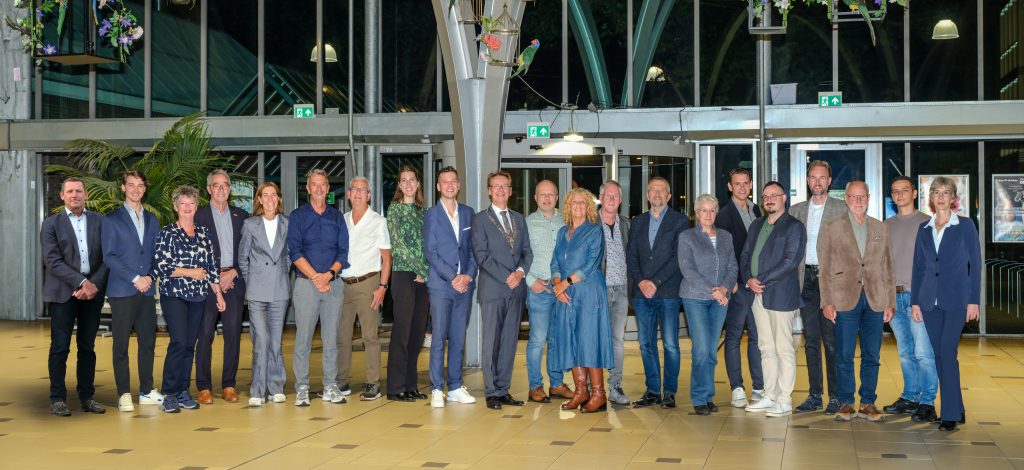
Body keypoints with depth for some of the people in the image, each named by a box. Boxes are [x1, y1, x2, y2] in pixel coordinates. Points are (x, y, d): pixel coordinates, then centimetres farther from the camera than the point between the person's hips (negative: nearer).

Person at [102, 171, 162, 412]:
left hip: (147, 290, 4)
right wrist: (135, 279, -12)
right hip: (122, 291, -4)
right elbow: (109, 257, -6)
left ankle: (147, 392, 14)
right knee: (121, 344, -1)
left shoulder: (152, 219, 15)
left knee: (148, 342, 6)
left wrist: (150, 277, -2)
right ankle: (124, 394, 4)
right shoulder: (111, 219, 1)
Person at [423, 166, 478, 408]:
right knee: (439, 339, -4)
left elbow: (473, 248, 10)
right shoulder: (431, 215, 1)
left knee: (459, 339, 8)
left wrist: (469, 275, -5)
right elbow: (431, 252, -5)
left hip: (464, 284, 4)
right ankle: (436, 390, 0)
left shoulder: (468, 213, 12)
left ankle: (455, 387, 14)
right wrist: (453, 277, -12)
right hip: (440, 285, -4)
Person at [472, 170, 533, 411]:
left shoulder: (519, 219, 17)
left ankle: (503, 390, 12)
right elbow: (482, 255, -8)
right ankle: (492, 392, 3)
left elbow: (527, 251, 12)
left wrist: (520, 271, -8)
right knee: (491, 342, -2)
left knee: (510, 341, 6)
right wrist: (506, 278, -14)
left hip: (516, 289, 5)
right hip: (492, 289, -5)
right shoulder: (480, 219, 1)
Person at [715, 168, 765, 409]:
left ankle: (759, 388, 13)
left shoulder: (756, 211, 15)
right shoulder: (725, 215, -5)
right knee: (734, 337, 1)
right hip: (736, 286, -6)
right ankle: (737, 389, 6)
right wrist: (733, 283, -15)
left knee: (758, 336, 7)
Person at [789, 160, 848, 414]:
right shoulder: (796, 210, 13)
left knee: (831, 341, -2)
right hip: (806, 278, 4)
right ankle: (814, 396, 15)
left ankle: (835, 396, 5)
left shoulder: (841, 209, 0)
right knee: (811, 341, 9)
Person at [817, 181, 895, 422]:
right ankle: (845, 403, 9)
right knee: (844, 355, 0)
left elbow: (887, 267, 14)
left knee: (871, 355, 5)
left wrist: (890, 302, 7)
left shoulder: (881, 229, 14)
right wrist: (827, 301, -5)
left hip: (875, 300, 2)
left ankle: (868, 403, 13)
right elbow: (824, 268, 3)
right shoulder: (831, 228, 6)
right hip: (844, 300, -2)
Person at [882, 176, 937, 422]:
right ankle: (910, 397, 18)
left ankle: (927, 403, -4)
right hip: (894, 296, 5)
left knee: (923, 352, -9)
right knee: (905, 353, 11)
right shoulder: (888, 225, 16)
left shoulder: (926, 222, 1)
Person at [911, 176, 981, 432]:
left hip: (956, 300, -4)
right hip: (930, 300, 4)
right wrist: (915, 301, 8)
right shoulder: (924, 229, 12)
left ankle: (950, 414, -10)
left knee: (947, 353, -13)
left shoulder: (965, 226, 1)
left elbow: (975, 264, -1)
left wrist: (974, 300, -7)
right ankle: (956, 409, 18)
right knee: (940, 355, 7)